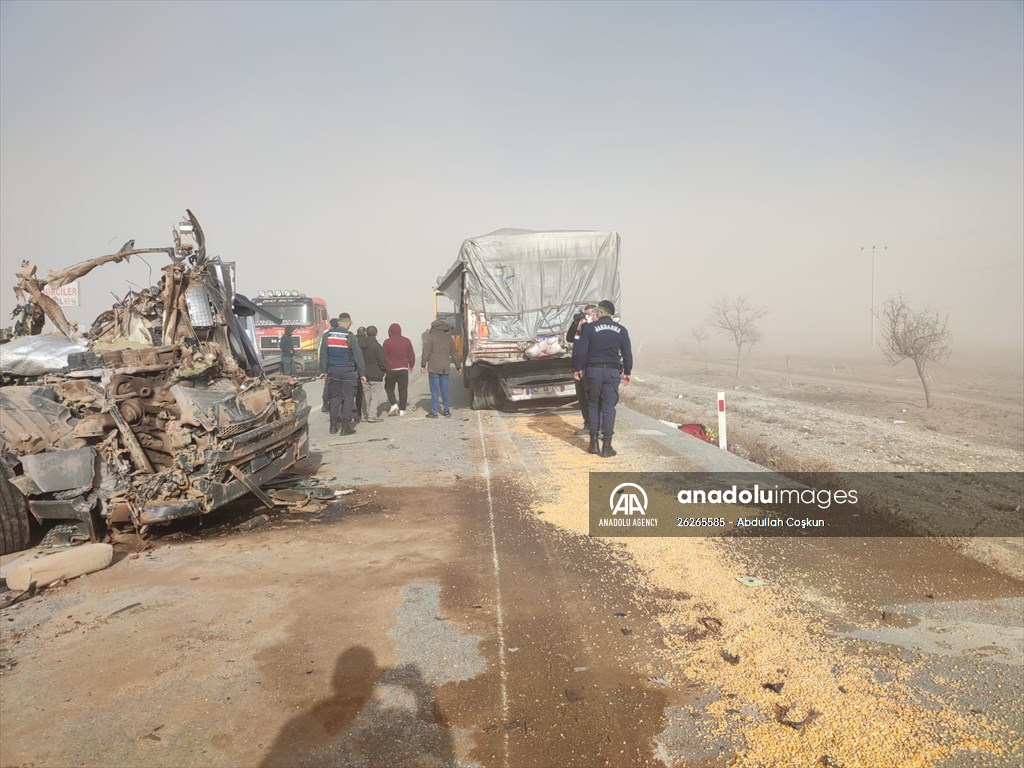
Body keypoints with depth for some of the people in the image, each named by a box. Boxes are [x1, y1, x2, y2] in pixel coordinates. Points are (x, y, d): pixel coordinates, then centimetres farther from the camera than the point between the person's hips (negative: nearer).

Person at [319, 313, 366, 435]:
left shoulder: (327, 335, 3)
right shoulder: (350, 336, -9)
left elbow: (323, 354, 7)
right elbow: (358, 355, -8)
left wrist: (323, 370, 14)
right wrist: (362, 373, -3)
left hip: (332, 371, 4)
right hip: (347, 371, -4)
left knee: (335, 397, 14)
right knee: (348, 397, 3)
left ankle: (334, 425, 16)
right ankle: (346, 426, 1)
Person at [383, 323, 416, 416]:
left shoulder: (387, 342, -6)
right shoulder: (406, 341, 3)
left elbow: (384, 356, -2)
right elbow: (411, 355, 10)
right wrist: (411, 365, 26)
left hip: (391, 370, -2)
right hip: (404, 369, 2)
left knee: (389, 387, 15)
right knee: (403, 389, 6)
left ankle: (394, 404, 0)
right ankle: (402, 410, 5)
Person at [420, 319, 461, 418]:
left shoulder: (430, 336, -3)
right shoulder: (449, 338, 13)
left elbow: (426, 352, -9)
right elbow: (454, 354, 16)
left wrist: (423, 365, -5)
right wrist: (458, 366, 24)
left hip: (434, 367, -5)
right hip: (445, 368, 5)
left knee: (434, 390, -3)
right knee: (444, 389, 12)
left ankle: (434, 412, -2)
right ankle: (446, 410, 14)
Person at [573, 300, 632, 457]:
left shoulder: (590, 327, -3)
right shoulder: (621, 330, 6)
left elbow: (579, 350, -8)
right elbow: (627, 353, 10)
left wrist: (577, 368, 4)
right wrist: (627, 372, 21)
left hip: (593, 371, -1)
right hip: (612, 372, 1)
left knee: (594, 406, 12)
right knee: (609, 407, 3)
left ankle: (594, 443, 12)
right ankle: (606, 446, 1)